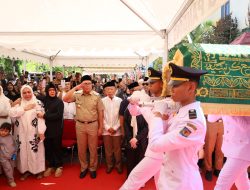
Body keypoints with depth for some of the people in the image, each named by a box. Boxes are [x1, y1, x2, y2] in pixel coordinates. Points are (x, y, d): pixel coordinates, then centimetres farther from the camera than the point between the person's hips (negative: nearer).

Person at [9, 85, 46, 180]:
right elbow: (11, 113, -9)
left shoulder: (38, 103, -3)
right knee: (23, 151, 11)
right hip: (21, 133, 3)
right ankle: (25, 170, 26)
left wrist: (41, 131, -16)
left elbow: (40, 117, -9)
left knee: (35, 150, 3)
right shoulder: (18, 103, 7)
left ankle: (38, 170, 18)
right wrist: (25, 108, -14)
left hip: (34, 132, -3)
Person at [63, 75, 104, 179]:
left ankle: (93, 168, 30)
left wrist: (101, 127, -3)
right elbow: (65, 99, -16)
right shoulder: (77, 95, -2)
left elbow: (100, 112, -2)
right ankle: (84, 168, 34)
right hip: (80, 125, 1)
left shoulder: (96, 96, -5)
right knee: (81, 149, 14)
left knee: (93, 149, 11)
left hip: (93, 125, -1)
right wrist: (75, 88, -15)